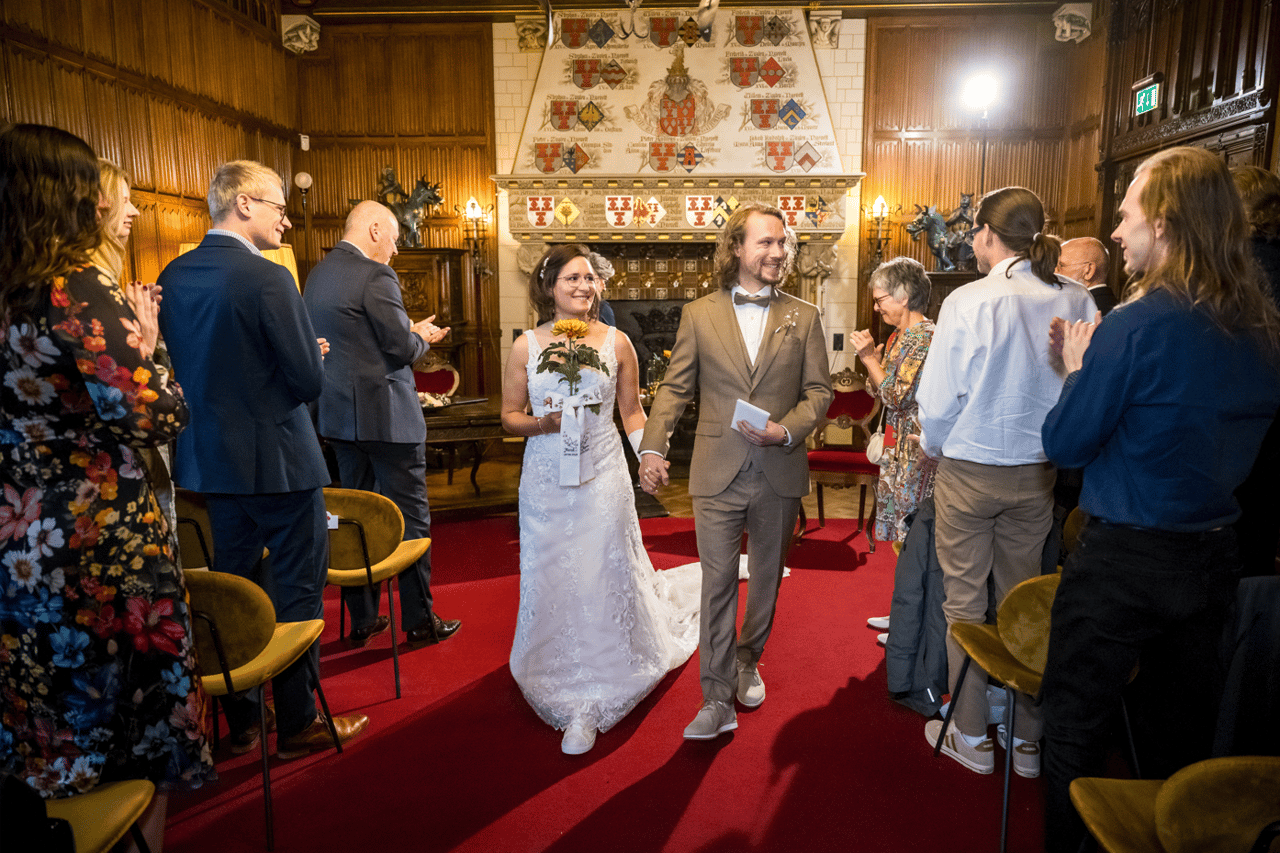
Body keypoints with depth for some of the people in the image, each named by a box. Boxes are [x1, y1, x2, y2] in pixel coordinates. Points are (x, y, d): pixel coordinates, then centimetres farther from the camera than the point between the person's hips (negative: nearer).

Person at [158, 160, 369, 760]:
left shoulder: (173, 276, 4)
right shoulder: (268, 278, -18)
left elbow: (178, 366, 11)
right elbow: (309, 381, -17)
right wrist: (314, 356, 3)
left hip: (210, 459, 8)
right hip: (277, 460, -7)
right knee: (297, 591, 6)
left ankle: (239, 720, 31)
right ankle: (297, 723, 18)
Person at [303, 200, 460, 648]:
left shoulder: (317, 274, 11)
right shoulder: (376, 276, -16)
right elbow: (403, 348, -17)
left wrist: (410, 331, 16)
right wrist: (423, 336, 5)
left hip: (341, 414, 8)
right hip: (386, 416, -8)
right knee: (410, 516, 3)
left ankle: (361, 619, 23)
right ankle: (419, 620, 13)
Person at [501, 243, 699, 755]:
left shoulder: (616, 342, 1)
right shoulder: (526, 346, 2)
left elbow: (632, 411, 6)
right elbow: (509, 415, 6)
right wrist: (543, 423, -15)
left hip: (602, 478, -1)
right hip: (546, 481, 1)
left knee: (603, 578, 2)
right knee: (551, 582, 8)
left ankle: (588, 706, 16)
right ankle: (561, 685, 32)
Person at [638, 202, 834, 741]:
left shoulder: (804, 318, 5)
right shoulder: (698, 315, 3)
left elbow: (819, 390, 4)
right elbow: (674, 387, 0)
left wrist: (787, 429, -15)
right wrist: (653, 446, -13)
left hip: (780, 473, 2)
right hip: (718, 474, -2)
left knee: (766, 577, 17)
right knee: (717, 582, -1)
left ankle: (748, 661, 41)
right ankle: (717, 699, 9)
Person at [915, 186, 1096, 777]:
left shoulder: (968, 302, -15)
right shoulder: (1076, 302, -4)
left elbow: (938, 398, -12)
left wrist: (934, 446, 7)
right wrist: (1052, 446, 17)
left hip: (969, 470, -4)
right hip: (1037, 474, 4)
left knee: (964, 602, 10)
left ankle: (971, 739, 23)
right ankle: (1028, 740, 28)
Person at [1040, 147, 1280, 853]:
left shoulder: (1139, 323, -20)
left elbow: (1064, 443, -15)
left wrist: (1079, 368, 2)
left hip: (1122, 559, -7)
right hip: (1214, 556, 7)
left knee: (1075, 730, 9)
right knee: (1182, 726, 21)